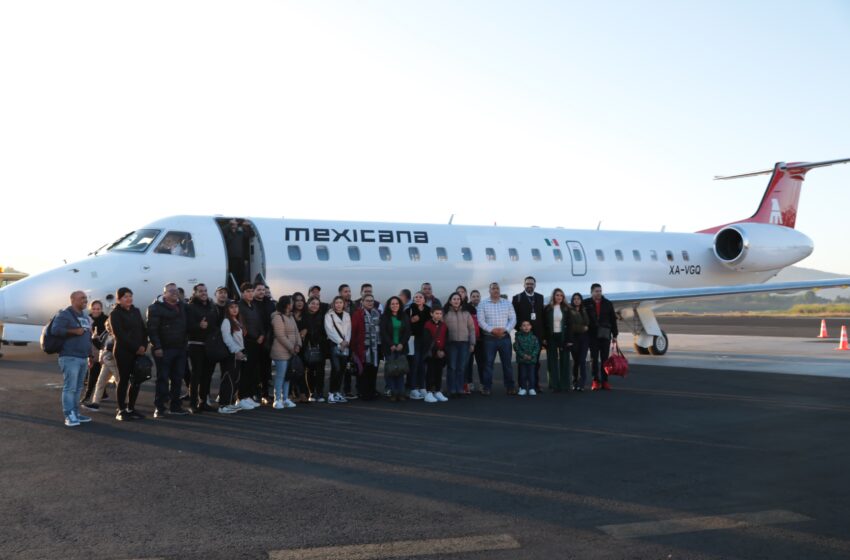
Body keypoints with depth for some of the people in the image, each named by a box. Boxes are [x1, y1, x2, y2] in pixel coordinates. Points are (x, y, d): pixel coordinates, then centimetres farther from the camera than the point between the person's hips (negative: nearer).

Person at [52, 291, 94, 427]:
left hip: (83, 358, 8)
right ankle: (69, 416, -10)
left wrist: (90, 355, 22)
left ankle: (76, 413, 15)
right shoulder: (65, 314, -6)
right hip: (70, 357, -8)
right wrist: (74, 331, -20)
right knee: (70, 387, -10)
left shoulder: (85, 317, 20)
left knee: (78, 388, 10)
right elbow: (55, 330, -20)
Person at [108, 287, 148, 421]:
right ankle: (121, 410, 4)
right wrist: (135, 348, -15)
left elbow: (143, 330, 13)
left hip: (138, 351, 6)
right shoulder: (115, 314, -4)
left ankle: (131, 408, 13)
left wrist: (143, 346, -3)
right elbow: (119, 334, -13)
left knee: (136, 380, 4)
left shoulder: (136, 311, 15)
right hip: (123, 352, -5)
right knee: (124, 380, -2)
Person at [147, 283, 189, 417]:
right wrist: (157, 347, -19)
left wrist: (185, 344, 10)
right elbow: (152, 329, -12)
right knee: (163, 379, -3)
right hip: (164, 349, -6)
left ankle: (175, 406, 16)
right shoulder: (156, 308, -5)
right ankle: (159, 407, 2)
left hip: (180, 349, 6)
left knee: (177, 379, 8)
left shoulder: (182, 307, 16)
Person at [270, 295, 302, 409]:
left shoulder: (291, 317, 17)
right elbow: (280, 336, -16)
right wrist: (291, 347, -14)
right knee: (280, 375, -6)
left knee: (288, 375, 9)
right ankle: (278, 400, 0)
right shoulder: (278, 317, -11)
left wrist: (298, 345, -1)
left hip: (291, 352, 8)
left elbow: (296, 332, 15)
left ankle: (285, 399, 15)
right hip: (281, 352, -8)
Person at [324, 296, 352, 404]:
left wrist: (346, 341, -7)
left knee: (342, 369, 5)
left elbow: (348, 330, 9)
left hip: (345, 345, 5)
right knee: (336, 368, -15)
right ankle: (331, 393, -10)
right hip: (334, 345, -5)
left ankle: (337, 392, 14)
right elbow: (330, 330, -8)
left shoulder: (347, 315, 15)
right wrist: (340, 341, -13)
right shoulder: (329, 315, 1)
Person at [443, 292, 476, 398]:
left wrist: (472, 343, 4)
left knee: (461, 368, 3)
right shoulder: (446, 314, 6)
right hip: (451, 343, -2)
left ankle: (460, 390, 10)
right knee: (452, 367, -2)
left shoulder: (466, 313, 12)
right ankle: (452, 390, 1)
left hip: (465, 343, 2)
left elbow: (472, 329, 10)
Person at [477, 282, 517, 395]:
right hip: (489, 338, -2)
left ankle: (510, 387, 11)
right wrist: (491, 330, -16)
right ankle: (487, 387, 5)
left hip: (505, 337, 2)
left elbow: (513, 319, 4)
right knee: (488, 363, 0)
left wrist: (505, 329, -12)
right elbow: (481, 320, -4)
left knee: (507, 363, 4)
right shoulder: (483, 304, 3)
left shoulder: (507, 303, 9)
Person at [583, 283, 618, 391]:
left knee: (605, 358, 3)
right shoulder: (586, 304, -2)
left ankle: (605, 381, 8)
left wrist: (614, 335, 4)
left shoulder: (608, 304, 6)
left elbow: (613, 320, 7)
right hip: (592, 335, -2)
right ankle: (596, 381, 7)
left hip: (605, 335, 2)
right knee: (594, 358, 2)